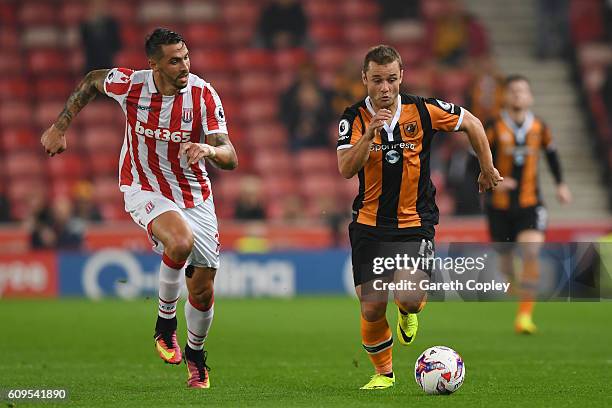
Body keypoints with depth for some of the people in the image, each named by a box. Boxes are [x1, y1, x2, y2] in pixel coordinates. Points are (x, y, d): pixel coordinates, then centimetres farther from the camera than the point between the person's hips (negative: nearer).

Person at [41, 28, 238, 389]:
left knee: (203, 290, 3)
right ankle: (165, 323, -9)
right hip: (144, 191, -2)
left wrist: (210, 150, -43)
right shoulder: (128, 84, -16)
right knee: (181, 242, -34)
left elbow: (230, 157, -20)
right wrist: (60, 127, 11)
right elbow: (92, 81, 8)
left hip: (195, 195, 2)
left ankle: (195, 352, 35)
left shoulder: (204, 95, -17)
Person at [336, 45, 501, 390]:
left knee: (409, 297, -22)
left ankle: (409, 312, 17)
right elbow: (346, 169, -20)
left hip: (415, 224, -1)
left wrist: (488, 169, 15)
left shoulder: (422, 110, -6)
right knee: (372, 308, -3)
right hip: (370, 225, 1)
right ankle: (384, 372, 22)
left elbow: (472, 123, 9)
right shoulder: (355, 118, -6)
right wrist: (370, 134, -33)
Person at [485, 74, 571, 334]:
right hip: (500, 207, -1)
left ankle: (524, 316, -17)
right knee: (505, 261, 6)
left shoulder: (539, 127, 1)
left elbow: (551, 152, 21)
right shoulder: (494, 128, -8)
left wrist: (560, 183, 16)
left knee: (531, 253, -20)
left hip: (530, 205, 1)